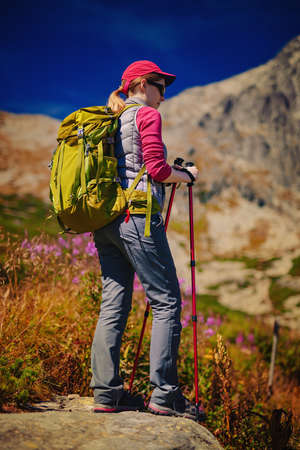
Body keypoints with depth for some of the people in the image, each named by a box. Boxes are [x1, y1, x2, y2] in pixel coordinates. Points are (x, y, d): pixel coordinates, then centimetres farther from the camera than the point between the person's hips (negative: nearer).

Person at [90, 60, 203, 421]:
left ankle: (106, 392, 5)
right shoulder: (147, 115, -1)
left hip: (105, 221, 8)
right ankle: (164, 394, -6)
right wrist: (187, 175, 7)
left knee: (113, 305, 6)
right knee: (166, 302, -4)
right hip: (136, 216, -8)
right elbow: (156, 169, -10)